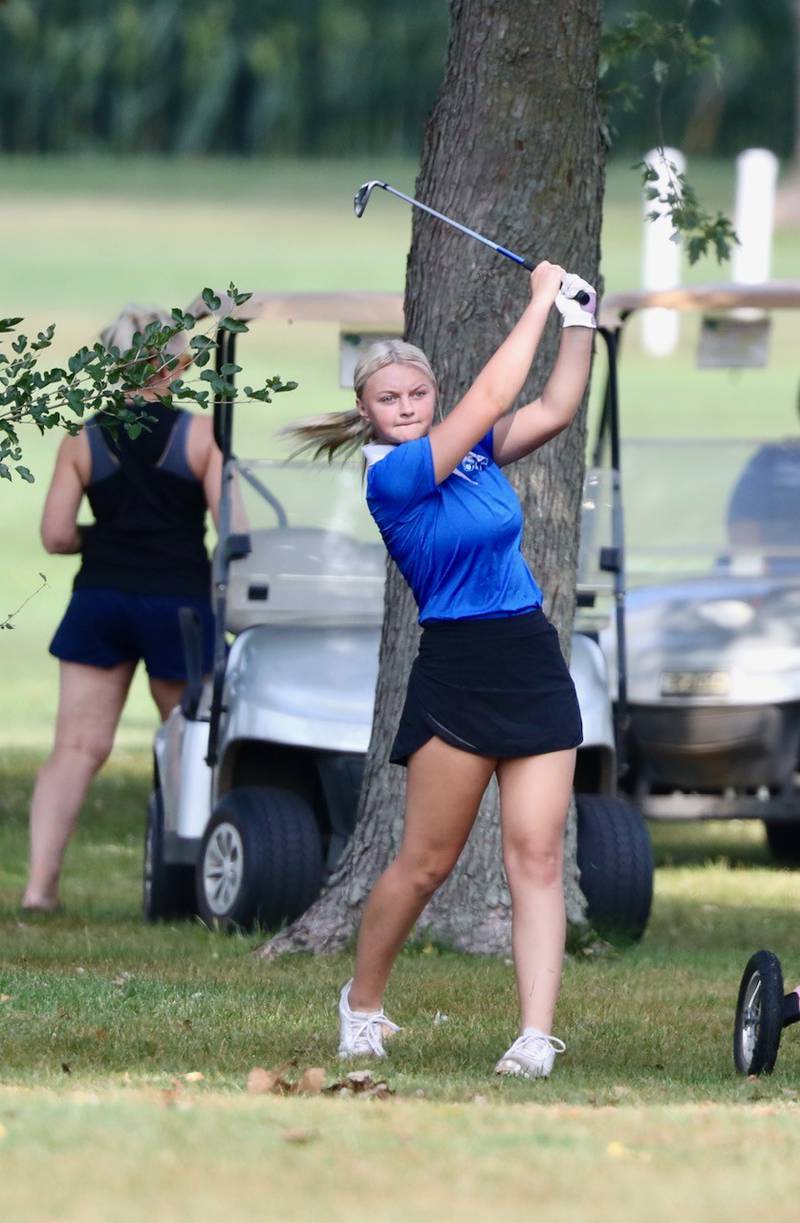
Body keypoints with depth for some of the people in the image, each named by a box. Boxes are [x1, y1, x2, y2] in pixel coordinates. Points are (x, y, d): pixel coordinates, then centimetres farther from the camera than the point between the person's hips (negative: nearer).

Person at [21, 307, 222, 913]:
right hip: (178, 603, -2)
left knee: (77, 748, 1)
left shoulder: (81, 443, 1)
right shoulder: (201, 436, -5)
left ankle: (41, 880, -12)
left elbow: (56, 535, -5)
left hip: (100, 599, 2)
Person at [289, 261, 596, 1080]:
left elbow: (554, 409, 6)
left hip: (533, 665, 5)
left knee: (536, 857, -5)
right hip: (457, 669, -5)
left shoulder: (473, 452, 9)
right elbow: (490, 399, -15)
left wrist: (579, 319, -5)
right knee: (427, 860, 0)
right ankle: (362, 1004, 21)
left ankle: (537, 1035, -11)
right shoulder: (393, 477, -10)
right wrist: (542, 300, -9)